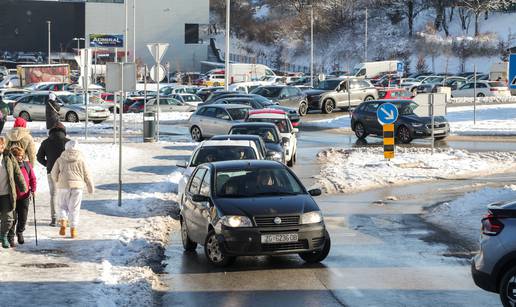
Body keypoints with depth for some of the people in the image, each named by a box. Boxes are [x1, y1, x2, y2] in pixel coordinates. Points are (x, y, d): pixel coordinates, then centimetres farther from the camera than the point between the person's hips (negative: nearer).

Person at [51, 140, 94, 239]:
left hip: (63, 186, 0)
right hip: (77, 186, 0)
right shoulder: (80, 160, 1)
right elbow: (86, 175, 3)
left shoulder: (60, 160, 3)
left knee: (63, 206, 14)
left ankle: (63, 223, -8)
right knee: (74, 208, 6)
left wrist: (57, 182, 26)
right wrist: (90, 187, 13)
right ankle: (73, 230, 4)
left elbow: (54, 174, 5)